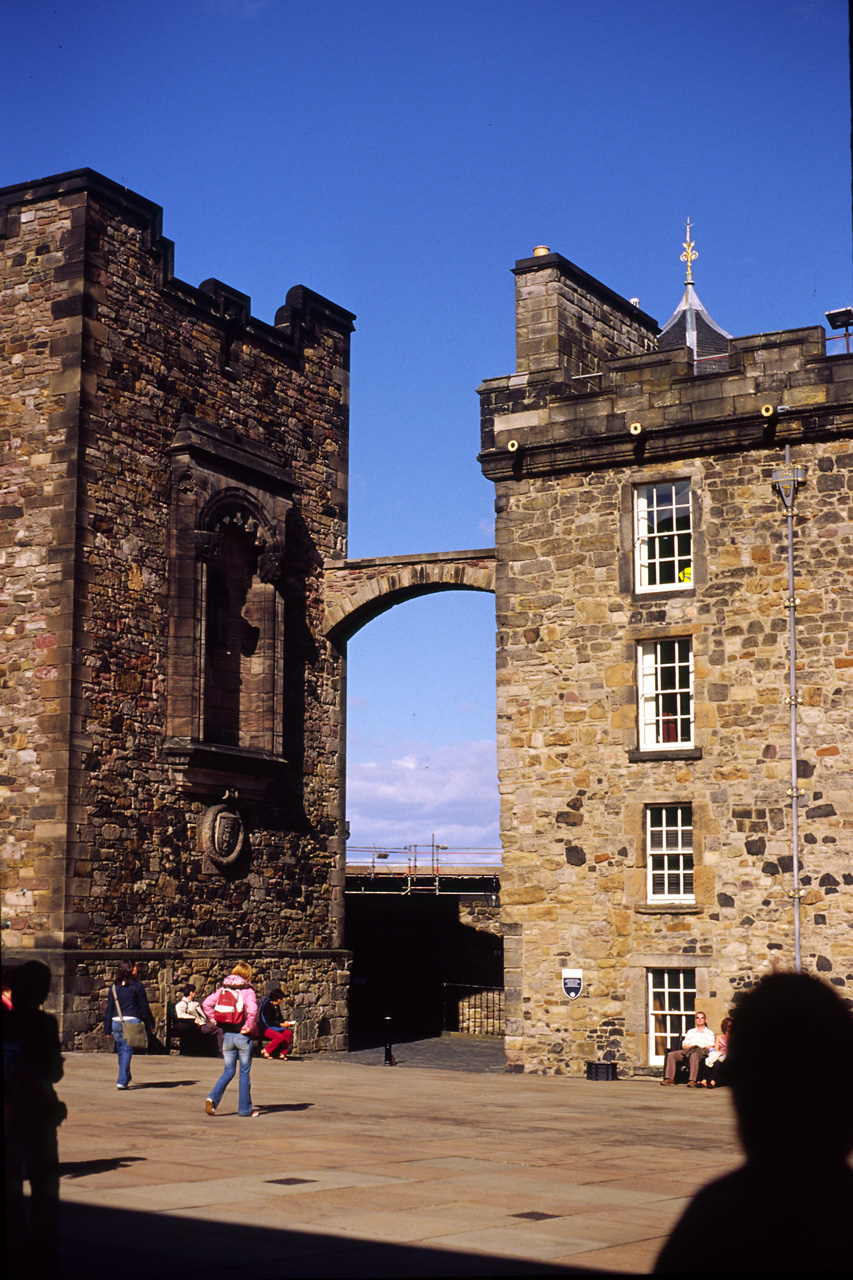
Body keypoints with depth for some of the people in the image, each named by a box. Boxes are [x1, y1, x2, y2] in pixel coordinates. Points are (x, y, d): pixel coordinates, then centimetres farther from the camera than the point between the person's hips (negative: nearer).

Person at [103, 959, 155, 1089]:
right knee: (127, 1050, -4)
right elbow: (145, 1006, -2)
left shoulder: (114, 986, 7)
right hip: (132, 1021, -4)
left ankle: (126, 1079, 29)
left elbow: (109, 1009, 8)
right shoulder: (137, 985, -4)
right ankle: (122, 1081, -13)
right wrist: (150, 1024, 7)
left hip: (116, 1022, 4)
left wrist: (107, 1028, 12)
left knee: (121, 1051, 16)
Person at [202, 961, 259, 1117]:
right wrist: (250, 1028, -13)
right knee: (244, 1072, 8)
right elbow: (252, 1010, -26)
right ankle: (245, 1108, 13)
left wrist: (215, 1020, 7)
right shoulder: (247, 991, -9)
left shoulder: (223, 989, 6)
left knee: (228, 1071, 14)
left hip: (226, 1035, 4)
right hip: (242, 1037, -4)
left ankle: (213, 1097, -8)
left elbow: (206, 1003, 2)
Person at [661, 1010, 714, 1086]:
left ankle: (692, 1080, -49)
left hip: (701, 1051, -5)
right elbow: (684, 1045, 20)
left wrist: (702, 1048, -13)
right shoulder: (690, 1032, 30)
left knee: (694, 1056, -43)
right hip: (688, 1051, 5)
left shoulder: (709, 1033, 18)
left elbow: (710, 1047, 4)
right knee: (671, 1054, -21)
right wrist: (690, 1047, -3)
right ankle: (669, 1078, -25)